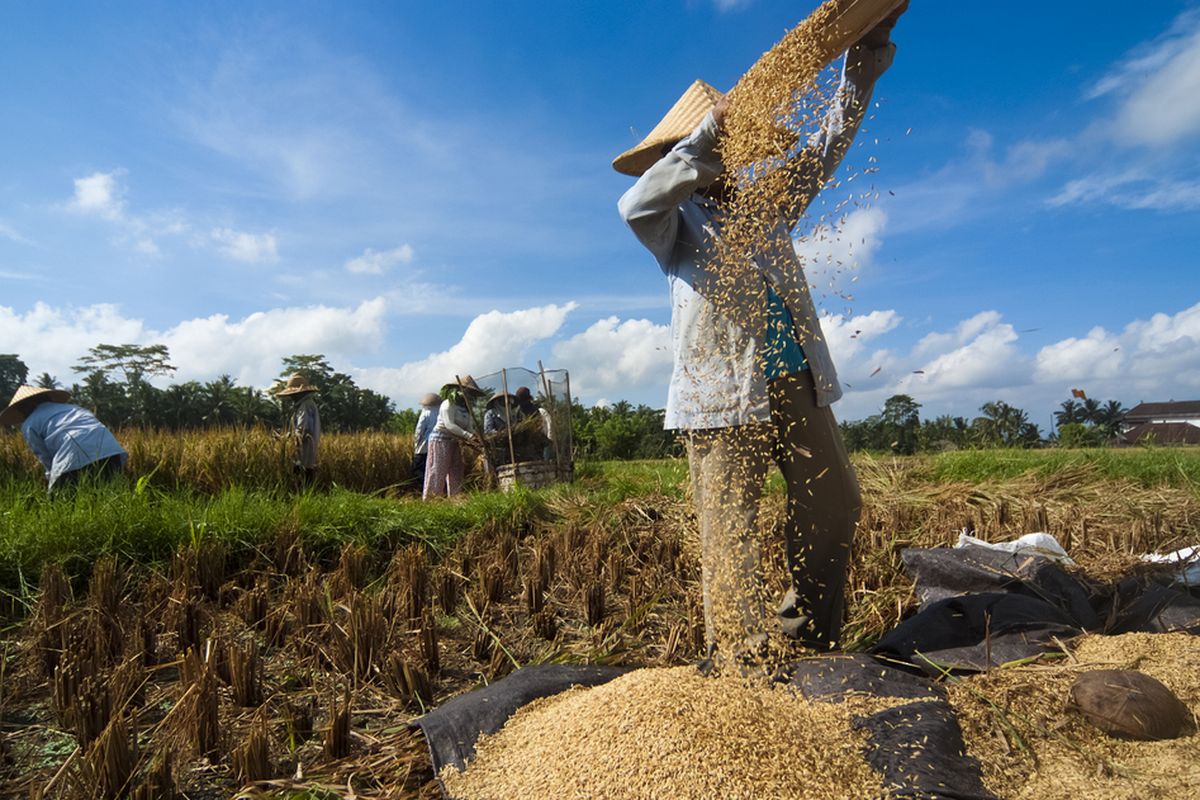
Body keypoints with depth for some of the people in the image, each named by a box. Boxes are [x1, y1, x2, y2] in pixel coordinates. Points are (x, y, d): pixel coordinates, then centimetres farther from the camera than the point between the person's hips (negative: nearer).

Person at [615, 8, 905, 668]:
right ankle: (739, 668, 7)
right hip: (723, 395, -6)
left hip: (798, 385, 7)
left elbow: (822, 154, 21)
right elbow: (635, 205, -17)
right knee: (730, 536, -5)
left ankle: (809, 641, 28)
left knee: (834, 505, 11)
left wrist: (860, 76, 10)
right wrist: (707, 131, -17)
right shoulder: (677, 223, 5)